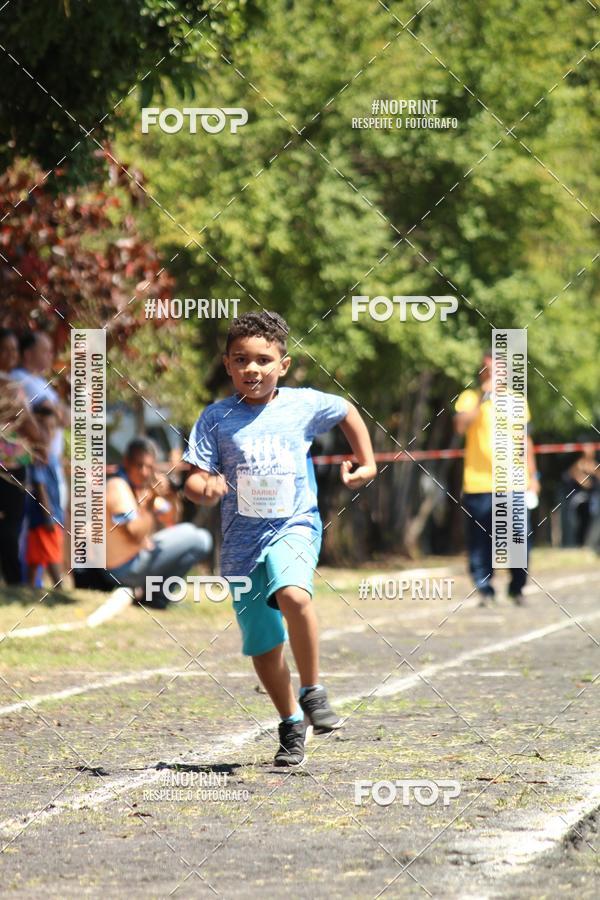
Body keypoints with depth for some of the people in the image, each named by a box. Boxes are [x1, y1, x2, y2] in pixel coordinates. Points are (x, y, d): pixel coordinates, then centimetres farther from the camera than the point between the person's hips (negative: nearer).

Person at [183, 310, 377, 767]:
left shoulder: (304, 405, 0)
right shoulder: (216, 418, -2)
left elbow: (347, 411, 20)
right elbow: (194, 479, -4)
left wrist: (367, 464, 17)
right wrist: (203, 488, -26)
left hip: (294, 527, -2)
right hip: (243, 539, 2)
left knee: (293, 595, -32)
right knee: (262, 644, 7)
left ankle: (312, 691, -13)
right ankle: (292, 725, 28)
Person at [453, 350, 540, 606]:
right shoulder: (469, 398, 4)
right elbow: (460, 425, -14)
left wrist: (532, 475, 18)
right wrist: (482, 399, -17)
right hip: (479, 483, -2)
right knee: (480, 541, -3)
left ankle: (517, 588, 13)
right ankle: (485, 590, 5)